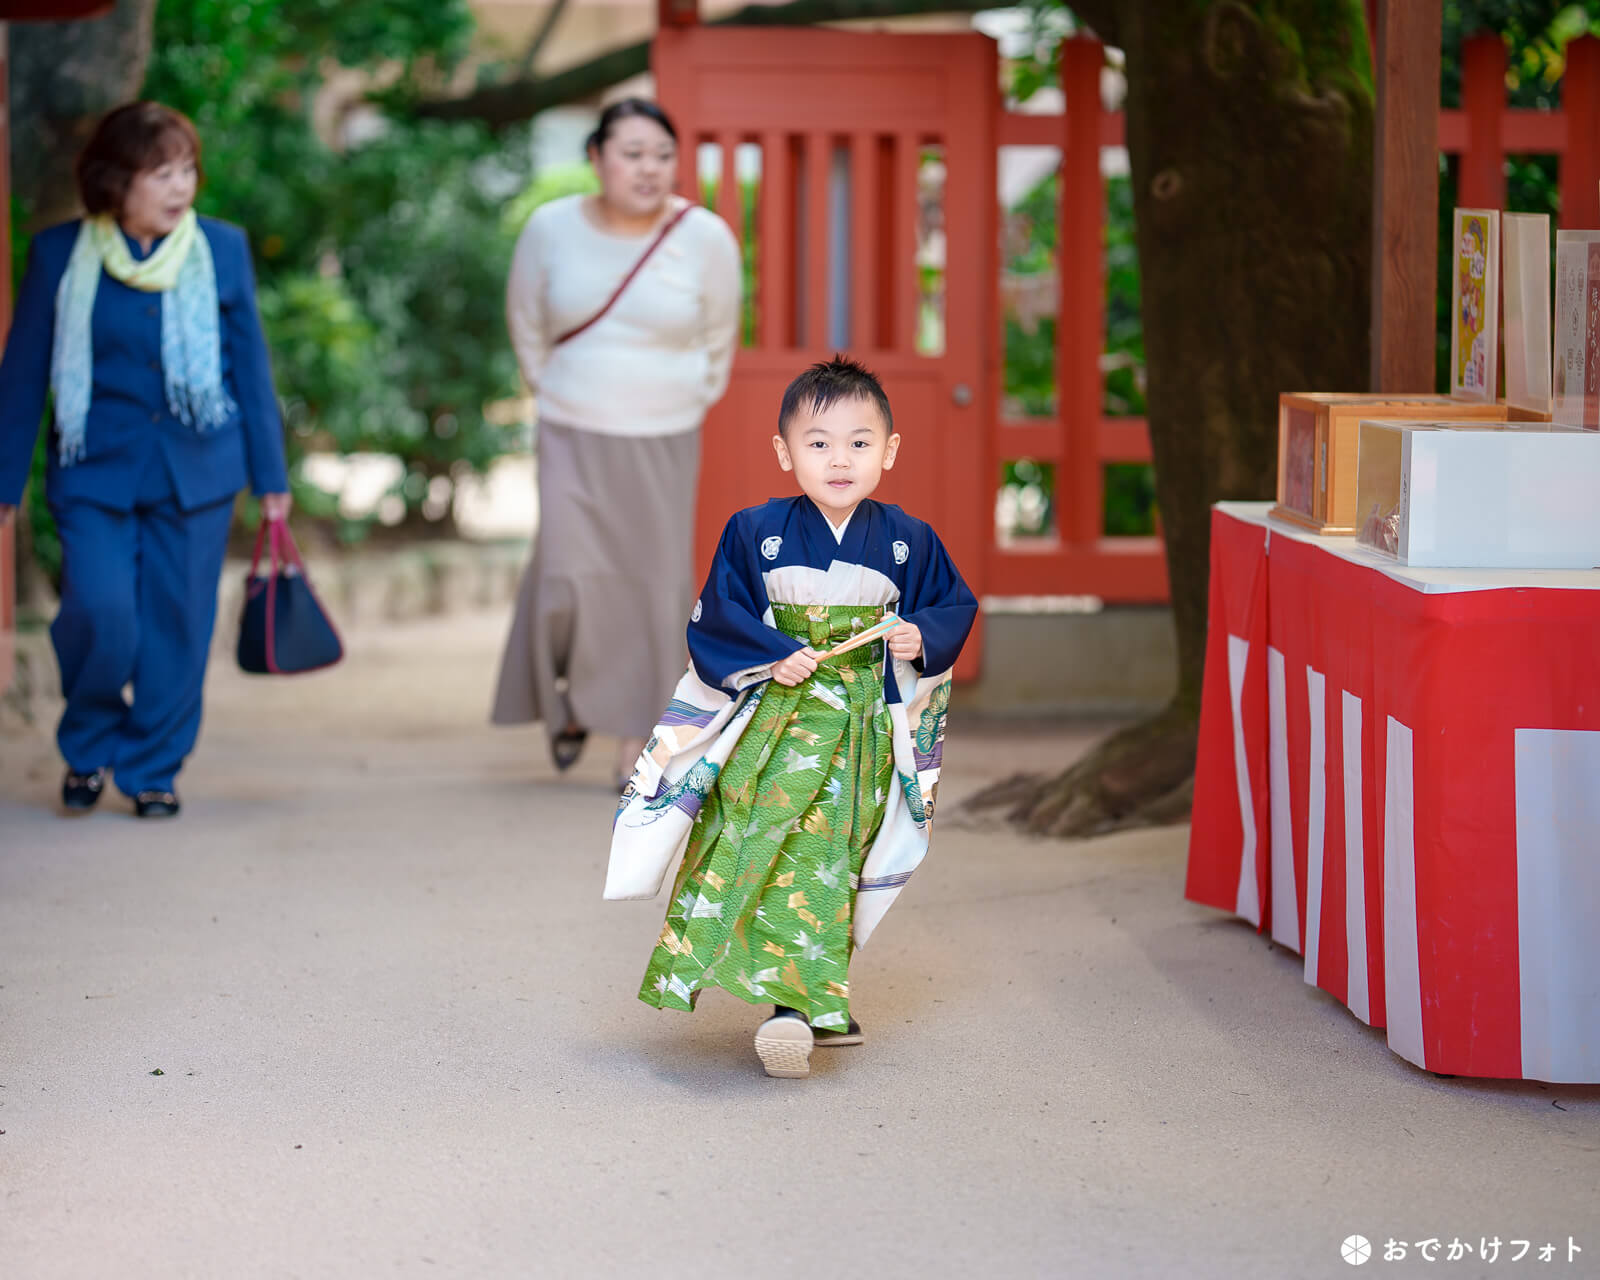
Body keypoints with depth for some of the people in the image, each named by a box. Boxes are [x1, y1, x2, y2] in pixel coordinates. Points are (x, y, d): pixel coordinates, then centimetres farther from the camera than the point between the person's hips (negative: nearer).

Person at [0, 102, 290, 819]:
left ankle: (153, 770, 19)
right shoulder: (60, 255, 0)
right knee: (101, 614, -13)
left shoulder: (223, 250, 3)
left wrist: (271, 478, 9)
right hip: (95, 470, -1)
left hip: (197, 471, 2)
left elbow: (251, 369, 9)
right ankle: (88, 746, 15)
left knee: (177, 625, 2)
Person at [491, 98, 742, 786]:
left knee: (653, 585, 0)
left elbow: (718, 341, 8)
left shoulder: (707, 238, -8)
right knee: (569, 575, -11)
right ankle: (569, 697, 18)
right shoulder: (551, 229, -5)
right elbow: (527, 326, 12)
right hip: (574, 438, 0)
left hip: (664, 444, 0)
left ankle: (635, 740, 11)